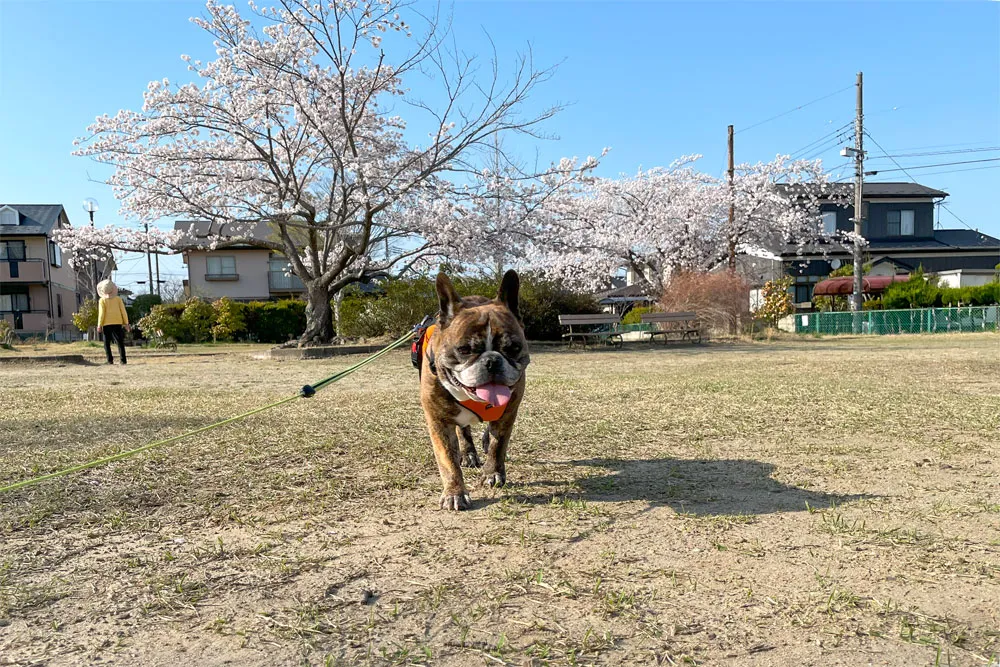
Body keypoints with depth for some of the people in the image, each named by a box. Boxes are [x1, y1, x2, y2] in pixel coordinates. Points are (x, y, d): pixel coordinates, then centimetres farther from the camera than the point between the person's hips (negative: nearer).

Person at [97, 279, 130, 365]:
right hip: (117, 323, 2)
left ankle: (110, 360, 0)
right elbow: (123, 311, 3)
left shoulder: (102, 300, -1)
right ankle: (123, 360, -9)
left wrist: (99, 326, -3)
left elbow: (101, 313, -6)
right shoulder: (118, 298, 5)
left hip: (107, 324, -2)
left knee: (107, 343, 8)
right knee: (120, 342, 2)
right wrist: (126, 323, 7)